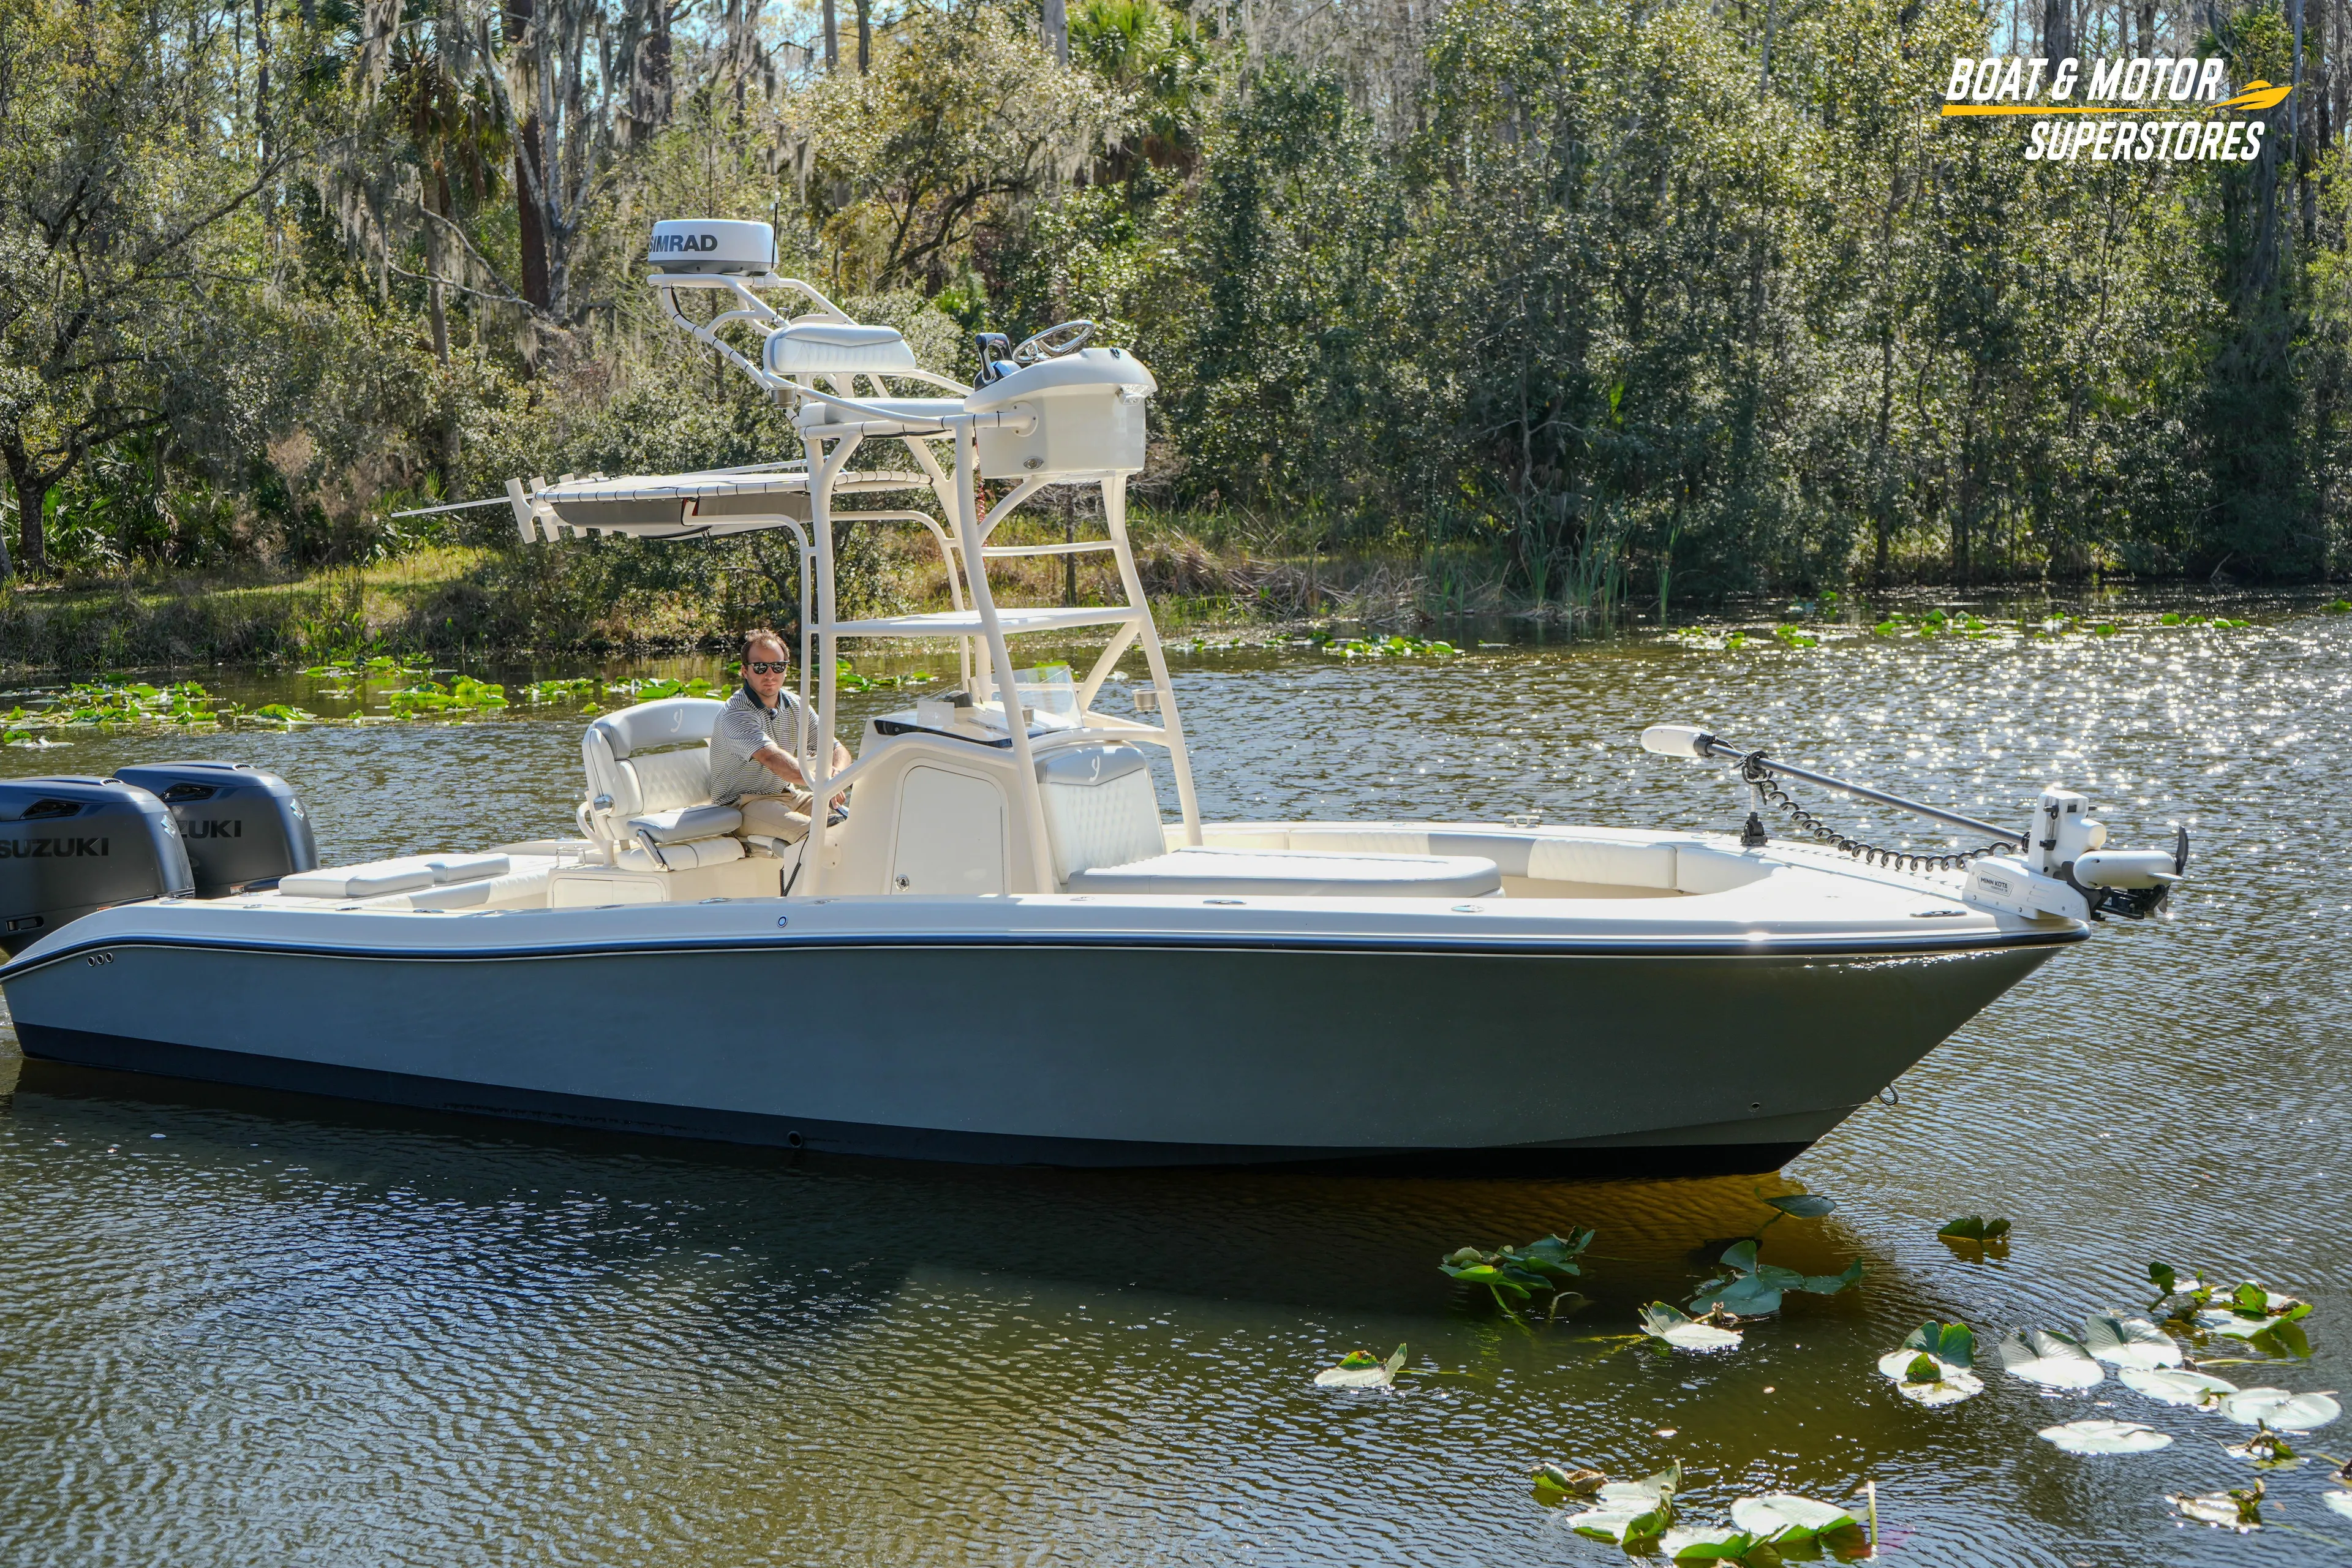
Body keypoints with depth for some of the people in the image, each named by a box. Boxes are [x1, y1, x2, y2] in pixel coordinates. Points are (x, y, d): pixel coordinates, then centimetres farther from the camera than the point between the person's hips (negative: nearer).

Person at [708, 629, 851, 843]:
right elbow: (773, 758, -35)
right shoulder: (736, 713, -19)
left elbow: (837, 749, 6)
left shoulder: (795, 706, 6)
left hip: (787, 794, 8)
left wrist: (838, 773, -19)